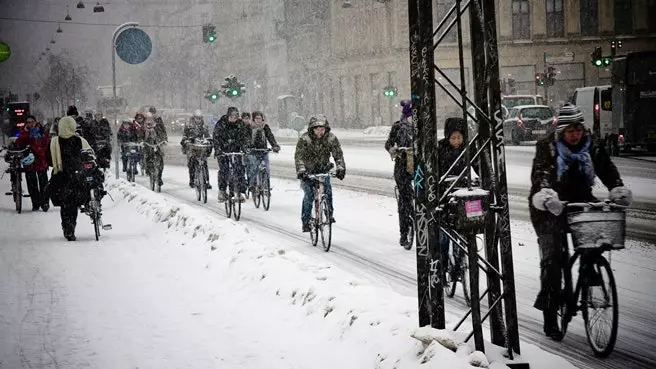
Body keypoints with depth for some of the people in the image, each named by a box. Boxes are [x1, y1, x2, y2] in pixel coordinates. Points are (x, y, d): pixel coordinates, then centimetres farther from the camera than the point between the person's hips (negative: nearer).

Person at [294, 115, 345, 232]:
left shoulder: (331, 138, -13)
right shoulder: (304, 139, -21)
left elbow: (338, 154, -15)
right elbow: (298, 156, -27)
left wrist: (341, 168, -32)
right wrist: (301, 171, -42)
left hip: (323, 169, 2)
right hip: (308, 171, -2)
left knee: (328, 191, -14)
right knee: (309, 194, -15)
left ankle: (329, 214, 10)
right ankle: (305, 221, -5)